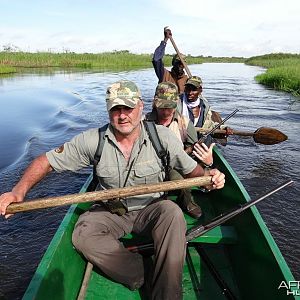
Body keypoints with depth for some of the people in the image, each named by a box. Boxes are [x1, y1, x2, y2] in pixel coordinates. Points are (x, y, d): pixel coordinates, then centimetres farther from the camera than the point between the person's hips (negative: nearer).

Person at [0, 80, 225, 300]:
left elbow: (191, 169, -4)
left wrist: (207, 175, -27)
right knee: (83, 235, -27)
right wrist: (19, 191, -20)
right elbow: (47, 161, -5)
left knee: (172, 212, -32)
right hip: (111, 212, 1)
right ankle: (145, 276, -13)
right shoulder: (93, 140, -12)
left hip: (150, 210, 0)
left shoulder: (162, 136, -12)